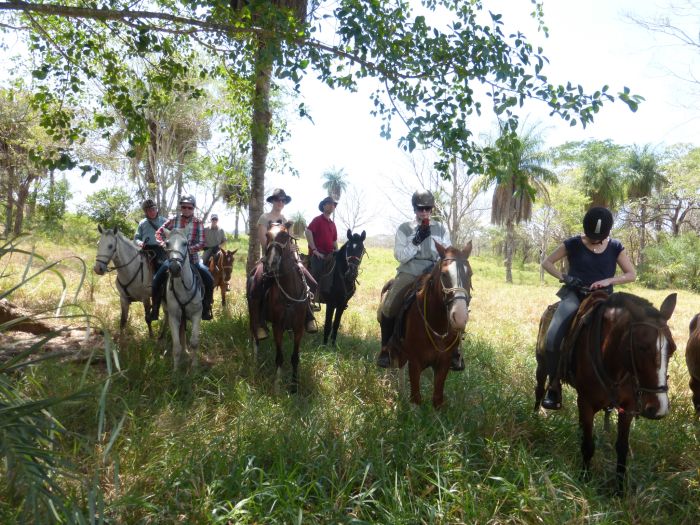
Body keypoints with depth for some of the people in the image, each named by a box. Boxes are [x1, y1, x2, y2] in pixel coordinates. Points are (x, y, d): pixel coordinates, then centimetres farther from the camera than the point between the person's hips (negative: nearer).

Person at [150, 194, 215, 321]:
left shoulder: (198, 223, 0)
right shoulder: (173, 220, 0)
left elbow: (201, 243, -5)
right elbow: (159, 233, 1)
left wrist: (189, 249, -22)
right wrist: (164, 244, -19)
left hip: (192, 258, 0)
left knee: (209, 280, -12)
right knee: (157, 279, -13)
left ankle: (206, 309, 7)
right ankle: (155, 309, 6)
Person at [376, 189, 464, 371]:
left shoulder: (441, 230, 10)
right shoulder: (404, 229, 5)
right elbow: (400, 256, -2)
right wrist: (416, 242, -14)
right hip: (408, 273, -1)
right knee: (388, 308, -22)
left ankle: (453, 351, -3)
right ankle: (386, 349, -2)